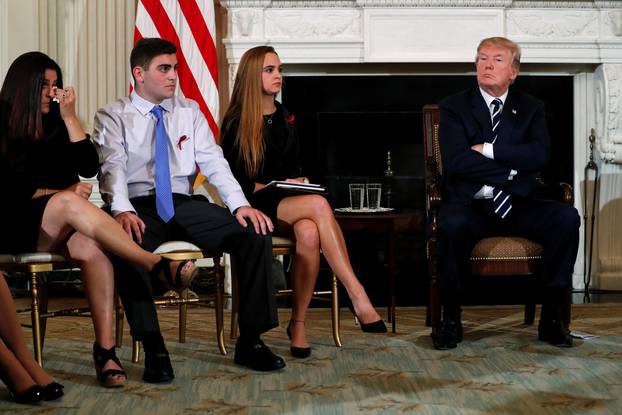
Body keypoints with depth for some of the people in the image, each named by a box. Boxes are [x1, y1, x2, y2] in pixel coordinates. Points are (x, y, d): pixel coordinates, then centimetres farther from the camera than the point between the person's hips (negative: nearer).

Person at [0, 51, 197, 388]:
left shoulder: (57, 124, 15)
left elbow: (89, 168, 2)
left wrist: (70, 117, -4)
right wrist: (60, 194, -13)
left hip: (60, 231, 4)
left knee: (92, 249, -33)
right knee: (69, 204, -36)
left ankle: (105, 348, -39)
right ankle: (156, 264, -44)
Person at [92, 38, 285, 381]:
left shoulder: (189, 111, 16)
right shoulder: (112, 117, 5)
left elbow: (213, 160, 5)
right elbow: (112, 168, -10)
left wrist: (240, 204, -12)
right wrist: (122, 210, -31)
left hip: (185, 206, 4)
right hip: (139, 208, -3)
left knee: (256, 233, -19)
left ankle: (251, 340, -12)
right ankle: (153, 348, -30)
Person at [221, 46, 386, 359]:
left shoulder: (284, 118, 17)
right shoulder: (235, 123, 0)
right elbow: (234, 180, -4)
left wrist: (299, 182, 0)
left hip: (288, 203, 5)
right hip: (254, 205, -5)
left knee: (309, 233, -34)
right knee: (319, 205, -34)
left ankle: (298, 324, -27)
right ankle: (358, 297, -40)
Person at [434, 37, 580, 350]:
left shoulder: (531, 109, 14)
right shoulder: (454, 107, 6)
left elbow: (540, 155, -6)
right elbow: (456, 161, -10)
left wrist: (488, 150, -10)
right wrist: (511, 169, -8)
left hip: (518, 206, 3)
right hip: (470, 205, -2)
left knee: (567, 217, -26)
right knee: (451, 223, -37)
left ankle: (551, 318, -16)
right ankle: (451, 320, -19)